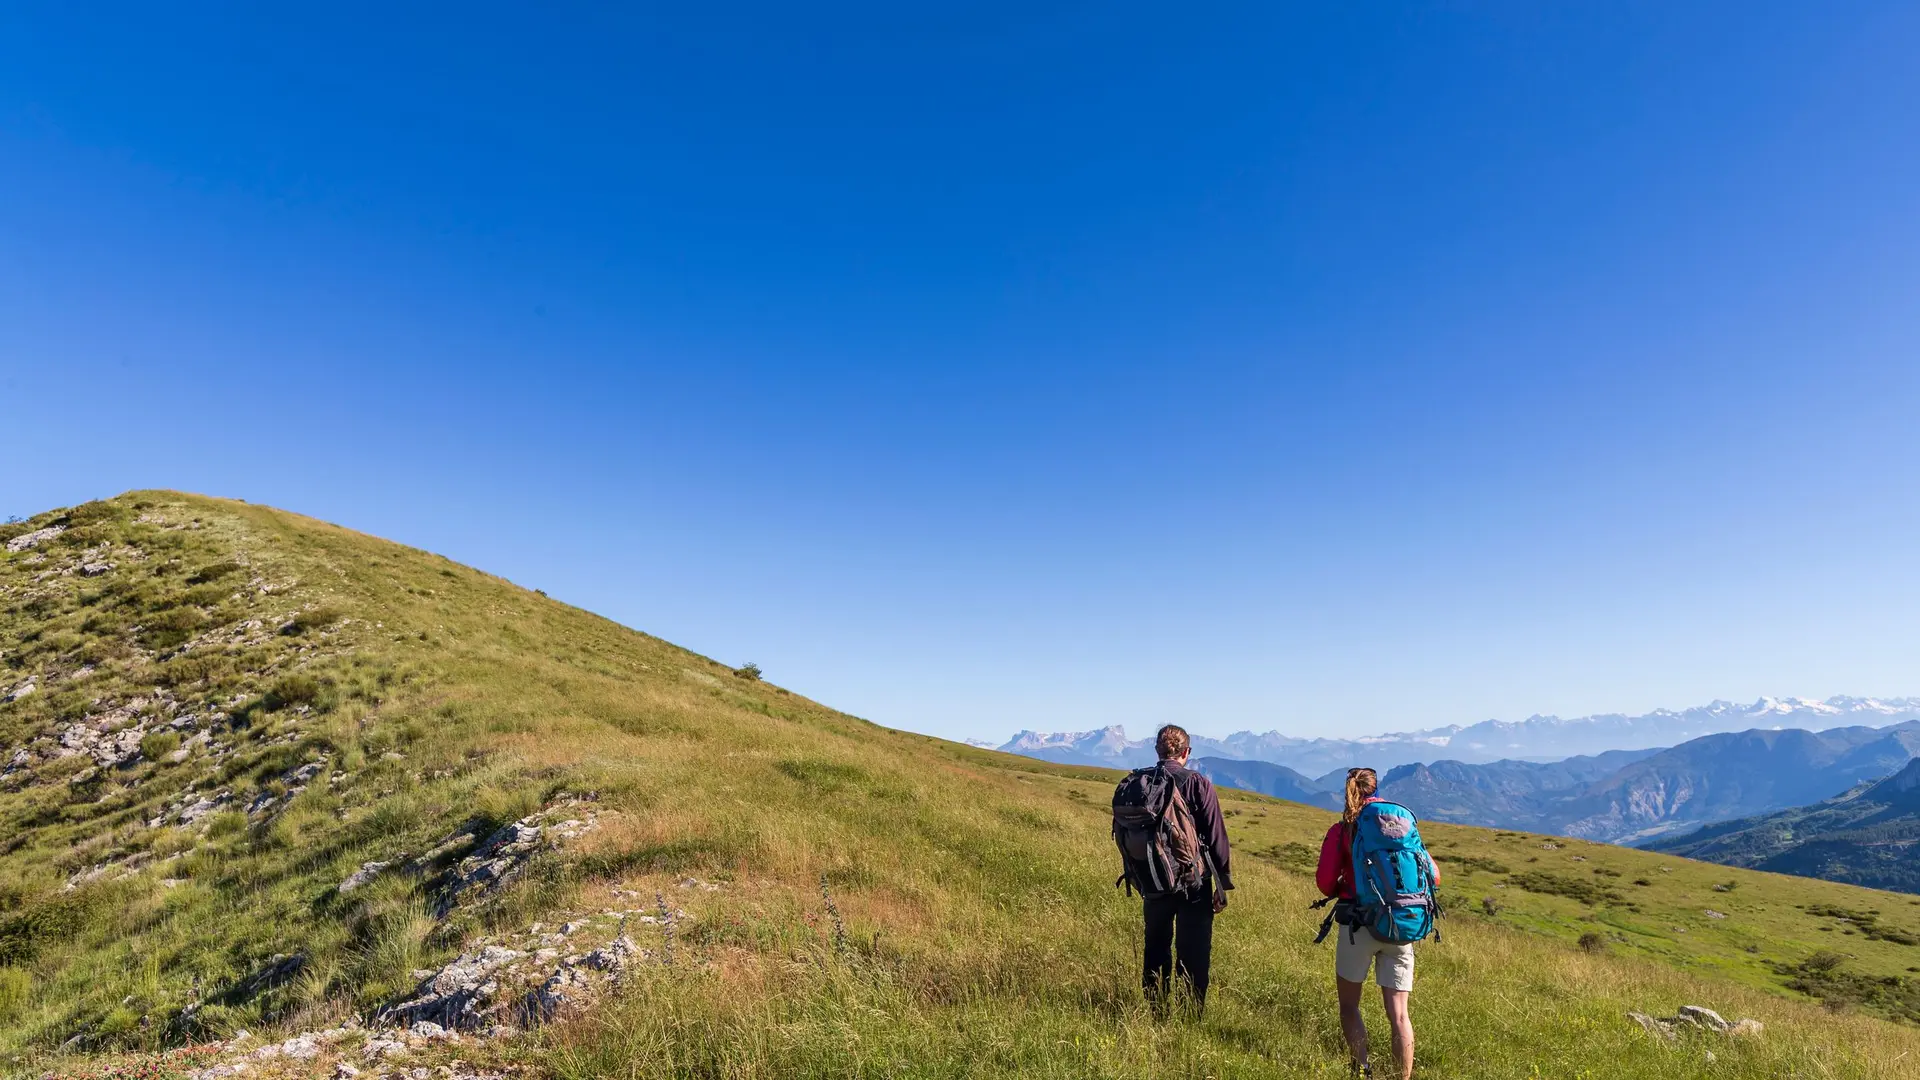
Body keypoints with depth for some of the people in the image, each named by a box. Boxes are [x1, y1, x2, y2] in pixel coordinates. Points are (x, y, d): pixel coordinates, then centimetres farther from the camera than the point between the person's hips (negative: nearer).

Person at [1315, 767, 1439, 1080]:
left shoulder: (1341, 830, -2)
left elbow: (1326, 883, -6)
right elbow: (1433, 875, 7)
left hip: (1359, 924, -3)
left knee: (1349, 1004, 12)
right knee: (1398, 1012, 8)